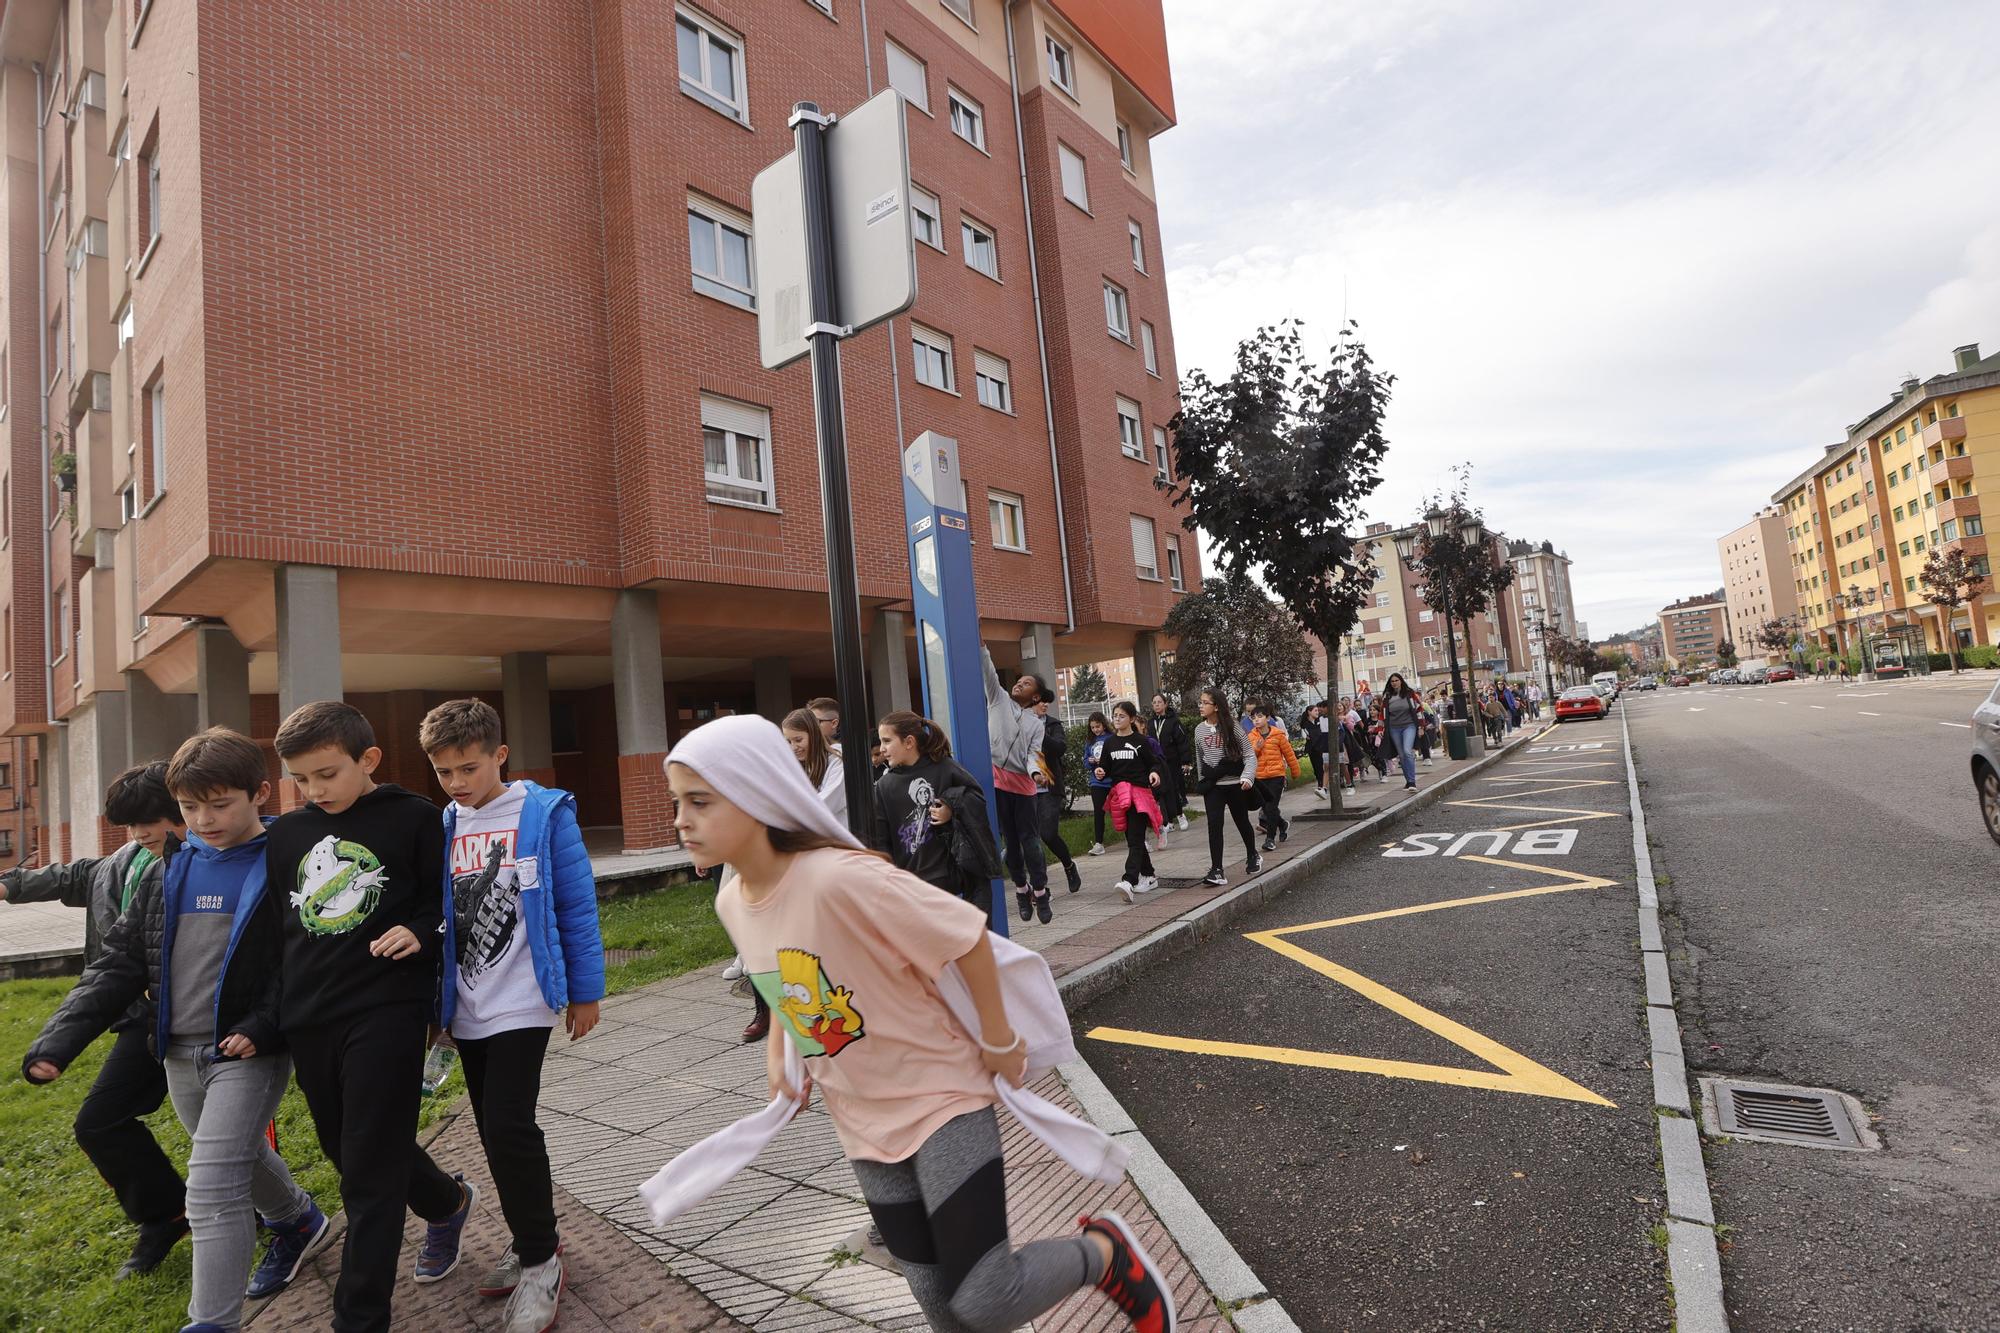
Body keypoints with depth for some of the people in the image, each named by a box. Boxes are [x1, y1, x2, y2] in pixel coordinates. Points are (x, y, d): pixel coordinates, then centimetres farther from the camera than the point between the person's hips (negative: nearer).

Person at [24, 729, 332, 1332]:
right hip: (181, 1055, 7)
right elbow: (120, 962, 8)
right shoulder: (167, 874, 6)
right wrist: (61, 1039, -1)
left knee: (212, 1190, -8)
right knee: (240, 1160, 24)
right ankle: (299, 1222, 49)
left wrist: (261, 1027, -24)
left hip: (248, 1054, -7)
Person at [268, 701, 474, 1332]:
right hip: (308, 1021, 6)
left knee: (369, 1173, -3)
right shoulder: (284, 835, 9)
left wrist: (422, 932, -18)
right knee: (347, 1152, 20)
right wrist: (266, 1015, 14)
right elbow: (270, 925, 17)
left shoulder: (414, 819, -6)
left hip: (386, 1014, -6)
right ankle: (447, 1203, 45)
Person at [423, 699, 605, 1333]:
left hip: (522, 1004, -6)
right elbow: (438, 915, 12)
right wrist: (434, 1001, 12)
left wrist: (585, 991, -6)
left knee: (509, 1126, -9)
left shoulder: (545, 813, -10)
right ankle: (533, 1243, 32)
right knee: (494, 1130, 14)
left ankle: (540, 1261, 10)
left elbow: (577, 905, -7)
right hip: (466, 1009, 6)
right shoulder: (444, 827, 4)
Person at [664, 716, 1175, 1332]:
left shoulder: (841, 878, -32)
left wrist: (997, 1043, -14)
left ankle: (1103, 1250, 21)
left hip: (941, 1097, -7)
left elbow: (967, 937, -24)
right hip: (863, 1122, 7)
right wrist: (776, 1055, 3)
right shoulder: (731, 901, -6)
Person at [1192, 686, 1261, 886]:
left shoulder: (1232, 727, -9)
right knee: (1214, 825, -10)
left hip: (1234, 783, -2)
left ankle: (1252, 856, 40)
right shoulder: (1199, 729, 3)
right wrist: (1202, 782, 20)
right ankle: (1216, 871, -9)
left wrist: (1247, 776, -21)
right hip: (1212, 786, 2)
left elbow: (1248, 754, -7)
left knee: (1242, 822, 14)